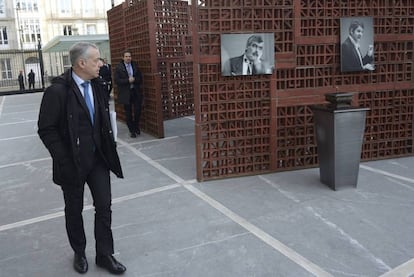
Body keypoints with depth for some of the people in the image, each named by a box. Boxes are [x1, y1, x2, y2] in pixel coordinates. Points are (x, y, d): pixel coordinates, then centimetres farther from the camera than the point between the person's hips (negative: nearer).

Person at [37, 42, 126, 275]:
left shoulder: (97, 85, 1)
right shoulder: (58, 90, -17)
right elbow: (46, 130, -13)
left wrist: (109, 147, 6)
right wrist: (64, 161, -15)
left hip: (98, 159, 5)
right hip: (73, 163, -4)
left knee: (104, 206, 7)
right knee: (74, 210, 14)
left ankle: (105, 255, 23)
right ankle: (79, 253, 35)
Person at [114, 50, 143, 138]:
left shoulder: (135, 66, 7)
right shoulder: (119, 68, -4)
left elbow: (140, 77, 10)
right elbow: (117, 80, -10)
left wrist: (134, 79, -10)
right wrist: (128, 80, -18)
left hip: (136, 92, 3)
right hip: (126, 93, -3)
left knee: (138, 110, 1)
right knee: (128, 113, 4)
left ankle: (136, 126, 26)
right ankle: (132, 130, 15)